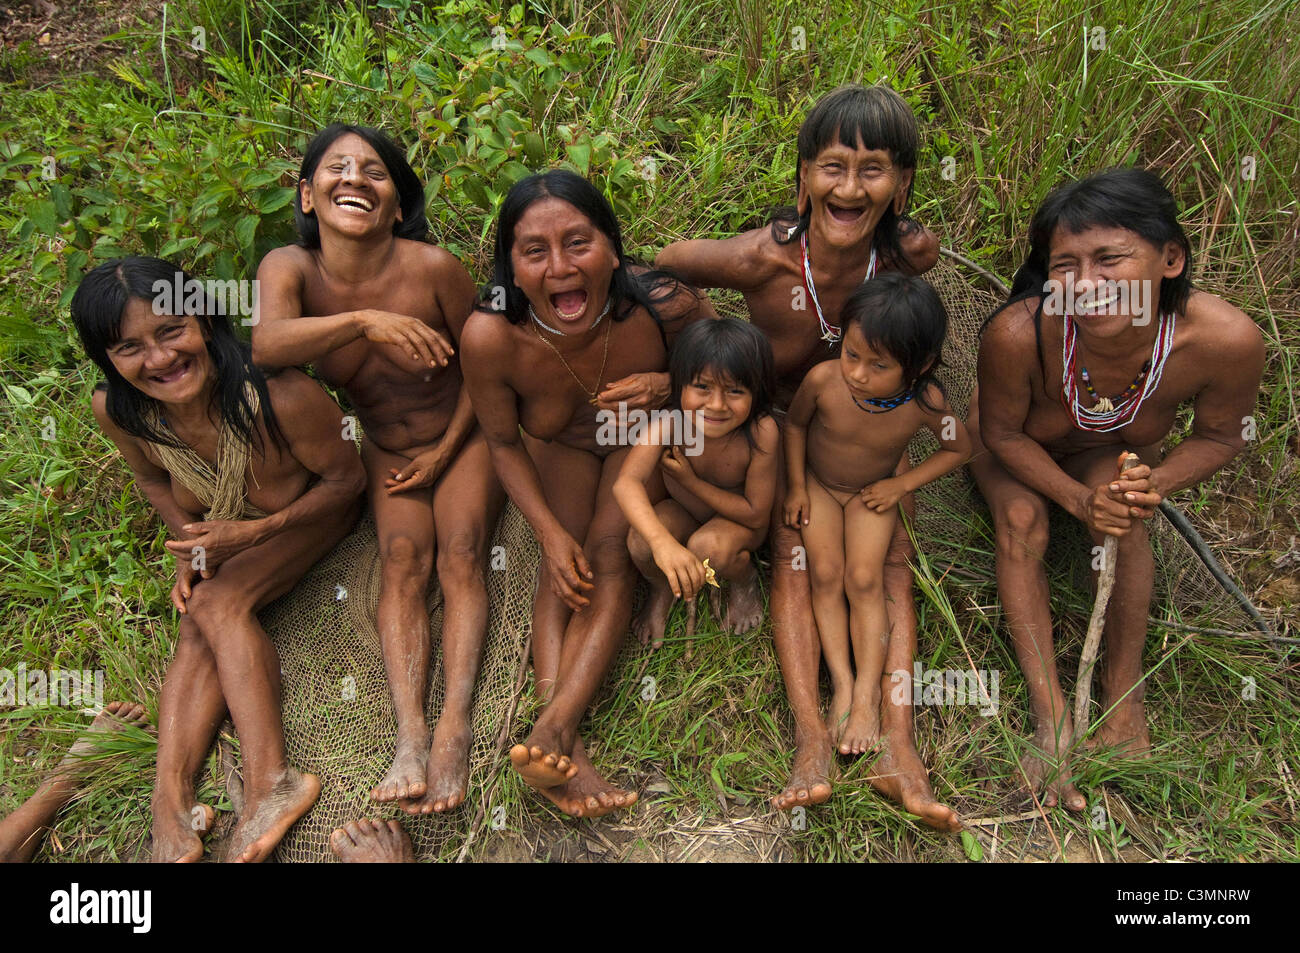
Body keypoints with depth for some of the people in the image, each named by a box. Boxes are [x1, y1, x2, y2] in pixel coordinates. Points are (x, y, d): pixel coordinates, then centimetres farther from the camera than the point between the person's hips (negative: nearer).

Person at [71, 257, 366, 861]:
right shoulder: (116, 410, -22)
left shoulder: (279, 396, -38)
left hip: (308, 513, -5)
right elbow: (152, 478, 2)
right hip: (216, 523, 5)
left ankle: (267, 783, -27)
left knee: (217, 606, -24)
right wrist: (188, 546, -10)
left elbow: (346, 480, -22)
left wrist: (256, 532, -28)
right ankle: (170, 799, -18)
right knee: (196, 634, -15)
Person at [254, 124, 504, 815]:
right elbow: (265, 343, -34)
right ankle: (410, 737, -30)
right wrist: (363, 320, -46)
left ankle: (455, 728, -30)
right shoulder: (291, 268, -13)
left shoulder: (431, 267, -18)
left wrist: (446, 450, -7)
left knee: (460, 555, -22)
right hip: (385, 450, 1)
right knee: (401, 559, -21)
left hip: (460, 438, -1)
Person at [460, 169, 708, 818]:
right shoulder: (489, 338, -33)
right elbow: (502, 441, -13)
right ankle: (564, 745, -23)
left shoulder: (663, 306, -34)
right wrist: (549, 532, -21)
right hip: (558, 445, 1)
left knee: (611, 555, -21)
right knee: (563, 572, -19)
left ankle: (550, 734, -28)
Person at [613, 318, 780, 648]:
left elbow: (756, 514, -24)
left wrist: (691, 481, -27)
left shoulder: (761, 433, -35)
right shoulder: (668, 422, -32)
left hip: (738, 518, -2)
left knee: (708, 546, -34)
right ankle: (661, 591, 10)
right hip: (681, 511, 2)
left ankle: (746, 583, 4)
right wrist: (662, 541, -65)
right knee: (640, 542, -28)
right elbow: (626, 481, -48)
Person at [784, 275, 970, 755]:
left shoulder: (924, 402, -27)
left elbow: (959, 448, -5)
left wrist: (901, 485, -10)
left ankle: (867, 693, -11)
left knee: (864, 579, -15)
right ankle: (841, 684, -13)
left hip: (872, 493, -1)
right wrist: (796, 485, -5)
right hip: (817, 484, 1)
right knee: (826, 573, -15)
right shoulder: (824, 379, -28)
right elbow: (795, 424, -5)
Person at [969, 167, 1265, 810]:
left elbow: (1220, 434, -14)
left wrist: (1155, 486, -31)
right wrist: (1077, 499, -32)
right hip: (1016, 448, -1)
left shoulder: (1226, 340, -36)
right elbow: (1002, 432, -21)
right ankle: (1051, 716, -17)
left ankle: (1123, 692, -10)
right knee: (1021, 518, -26)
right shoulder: (1017, 334, -42)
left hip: (1119, 450, 1)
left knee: (1123, 513, -27)